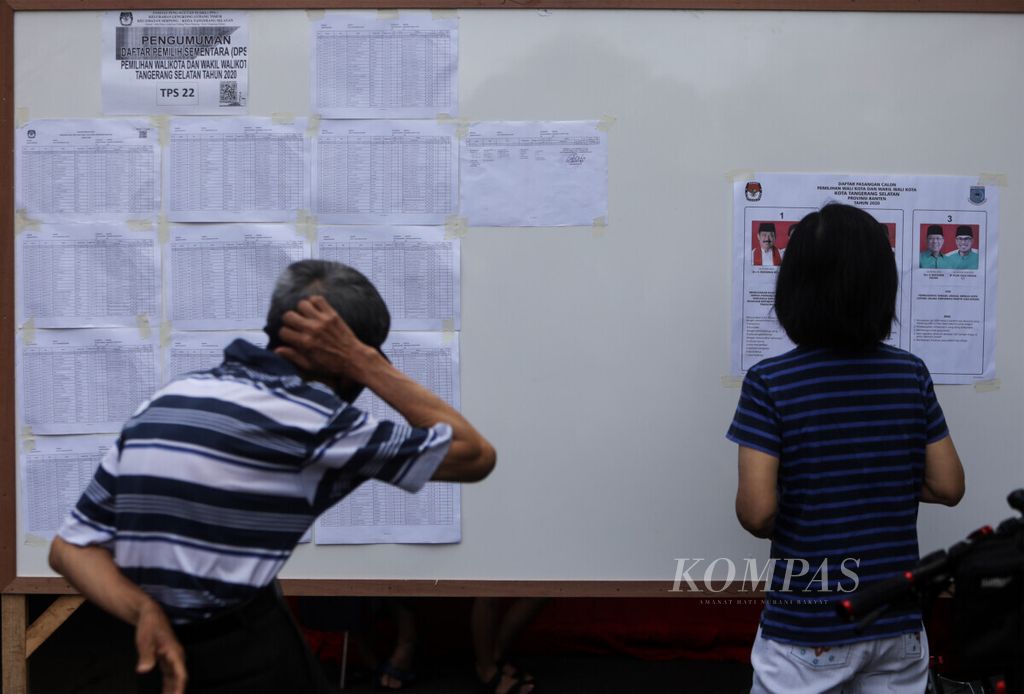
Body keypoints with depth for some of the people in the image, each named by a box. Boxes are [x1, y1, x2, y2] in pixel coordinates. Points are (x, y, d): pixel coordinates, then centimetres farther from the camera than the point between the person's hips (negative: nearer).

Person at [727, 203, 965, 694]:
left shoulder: (770, 382, -15)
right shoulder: (911, 374, -4)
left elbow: (756, 513, -19)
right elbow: (948, 487, 1)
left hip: (806, 630, -3)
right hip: (896, 621, 4)